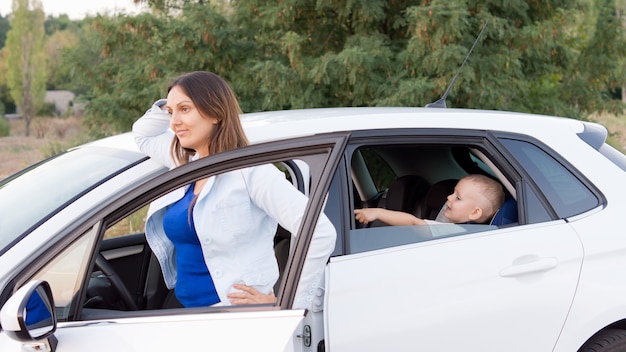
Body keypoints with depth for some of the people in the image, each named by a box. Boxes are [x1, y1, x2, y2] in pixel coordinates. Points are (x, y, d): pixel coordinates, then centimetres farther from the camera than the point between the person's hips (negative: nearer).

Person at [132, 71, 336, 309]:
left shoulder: (248, 171, -12)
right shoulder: (187, 165, 12)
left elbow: (320, 233, -19)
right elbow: (142, 134, 32)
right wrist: (168, 107, 12)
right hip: (188, 312, 8)